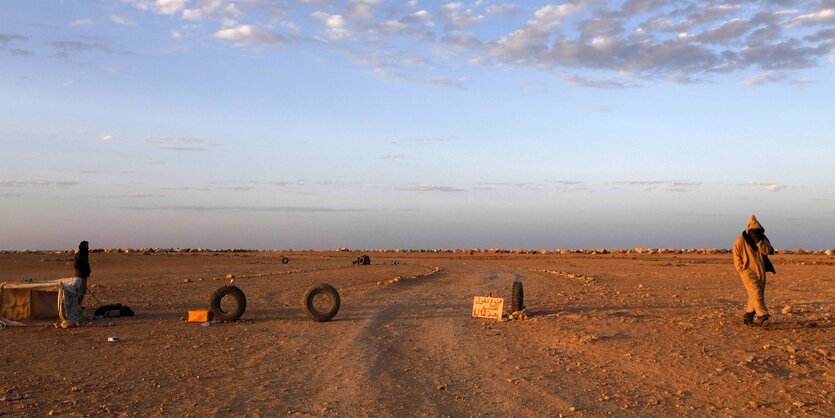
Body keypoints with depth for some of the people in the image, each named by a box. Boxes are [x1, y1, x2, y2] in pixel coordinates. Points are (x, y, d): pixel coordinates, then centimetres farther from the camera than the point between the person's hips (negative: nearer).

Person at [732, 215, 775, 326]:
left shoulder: (762, 240, 10)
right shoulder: (740, 241, -4)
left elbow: (767, 251, -6)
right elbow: (737, 258, -2)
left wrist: (758, 241, -16)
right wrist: (744, 270, -9)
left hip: (760, 272, 5)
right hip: (748, 273, -5)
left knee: (757, 296, 8)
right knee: (756, 294, -17)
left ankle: (747, 317, 18)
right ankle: (762, 316, -23)